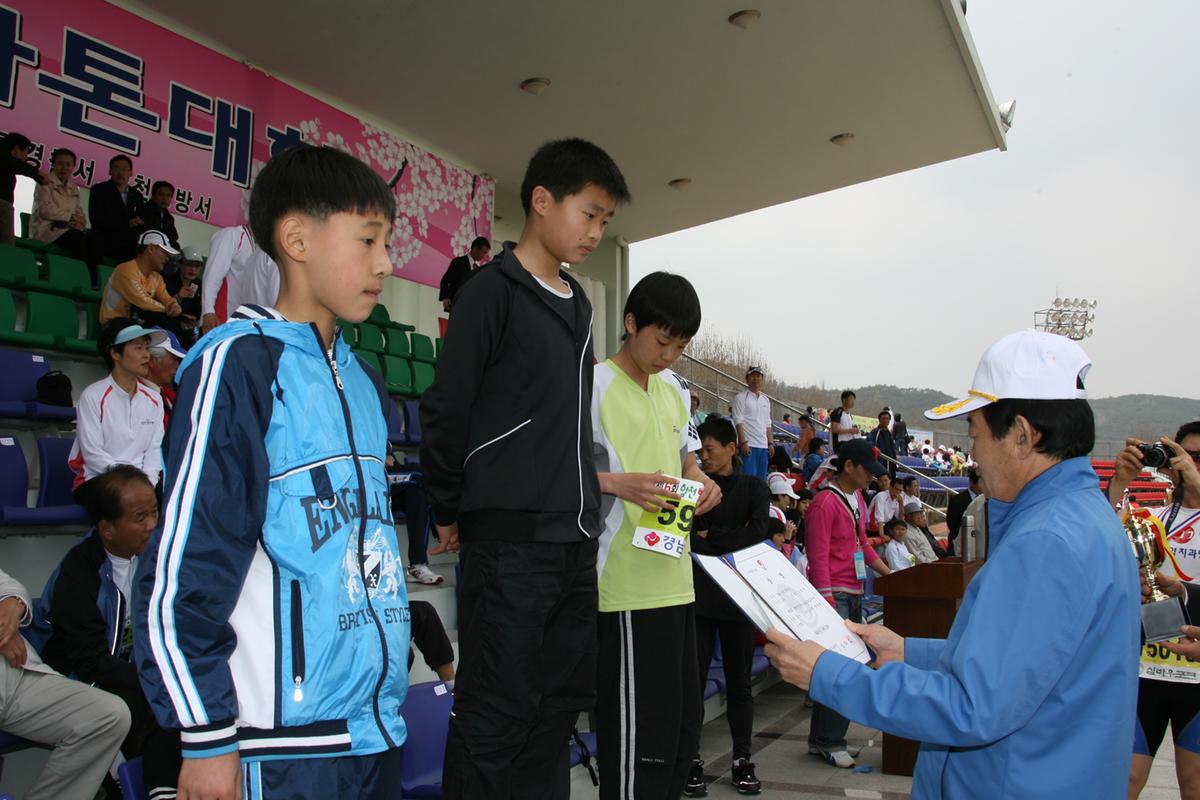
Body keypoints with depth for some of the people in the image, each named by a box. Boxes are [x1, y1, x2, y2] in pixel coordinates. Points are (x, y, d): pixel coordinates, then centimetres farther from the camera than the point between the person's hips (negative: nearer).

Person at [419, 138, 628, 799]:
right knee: (496, 716, -1)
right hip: (509, 541, -7)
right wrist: (450, 514, -1)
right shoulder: (493, 291, -7)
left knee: (561, 702, 14)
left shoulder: (577, 304, 16)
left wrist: (585, 509, 14)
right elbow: (446, 411, -8)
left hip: (575, 541, 8)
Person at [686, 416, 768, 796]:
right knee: (694, 679, 0)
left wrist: (710, 538, -8)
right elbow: (686, 536, -4)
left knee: (739, 679, 8)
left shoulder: (754, 488, 6)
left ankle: (743, 759, 18)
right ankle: (692, 760, 9)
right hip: (698, 593, 0)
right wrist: (731, 547, -13)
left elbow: (756, 533, -10)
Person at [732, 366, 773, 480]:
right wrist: (743, 442, -17)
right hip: (748, 445, -6)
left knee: (761, 479, 6)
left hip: (764, 445, 7)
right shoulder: (741, 397, -1)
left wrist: (771, 443, 11)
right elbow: (738, 421, -9)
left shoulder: (765, 400, 19)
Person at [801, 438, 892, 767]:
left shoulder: (857, 499, 13)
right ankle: (829, 742, 4)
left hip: (854, 594, 9)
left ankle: (822, 738, 19)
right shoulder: (824, 503, -14)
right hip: (833, 594, -9)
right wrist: (828, 605, -20)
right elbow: (818, 558, -17)